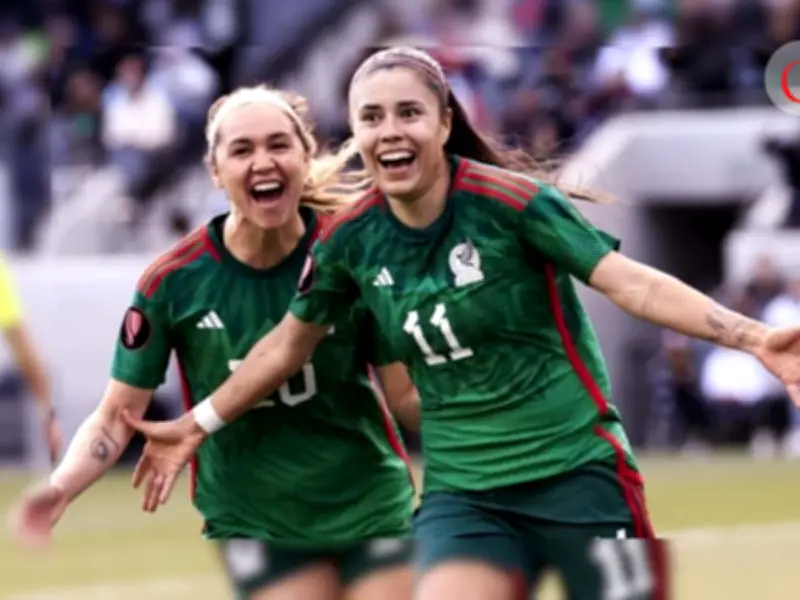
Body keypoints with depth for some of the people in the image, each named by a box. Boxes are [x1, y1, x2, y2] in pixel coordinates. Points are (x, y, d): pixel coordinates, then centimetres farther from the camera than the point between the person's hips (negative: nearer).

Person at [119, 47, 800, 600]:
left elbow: (629, 280, -18)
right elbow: (289, 341, 17)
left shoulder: (508, 200, -14)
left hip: (577, 471, -3)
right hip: (463, 491, 3)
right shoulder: (350, 239, -1)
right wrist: (196, 426, 22)